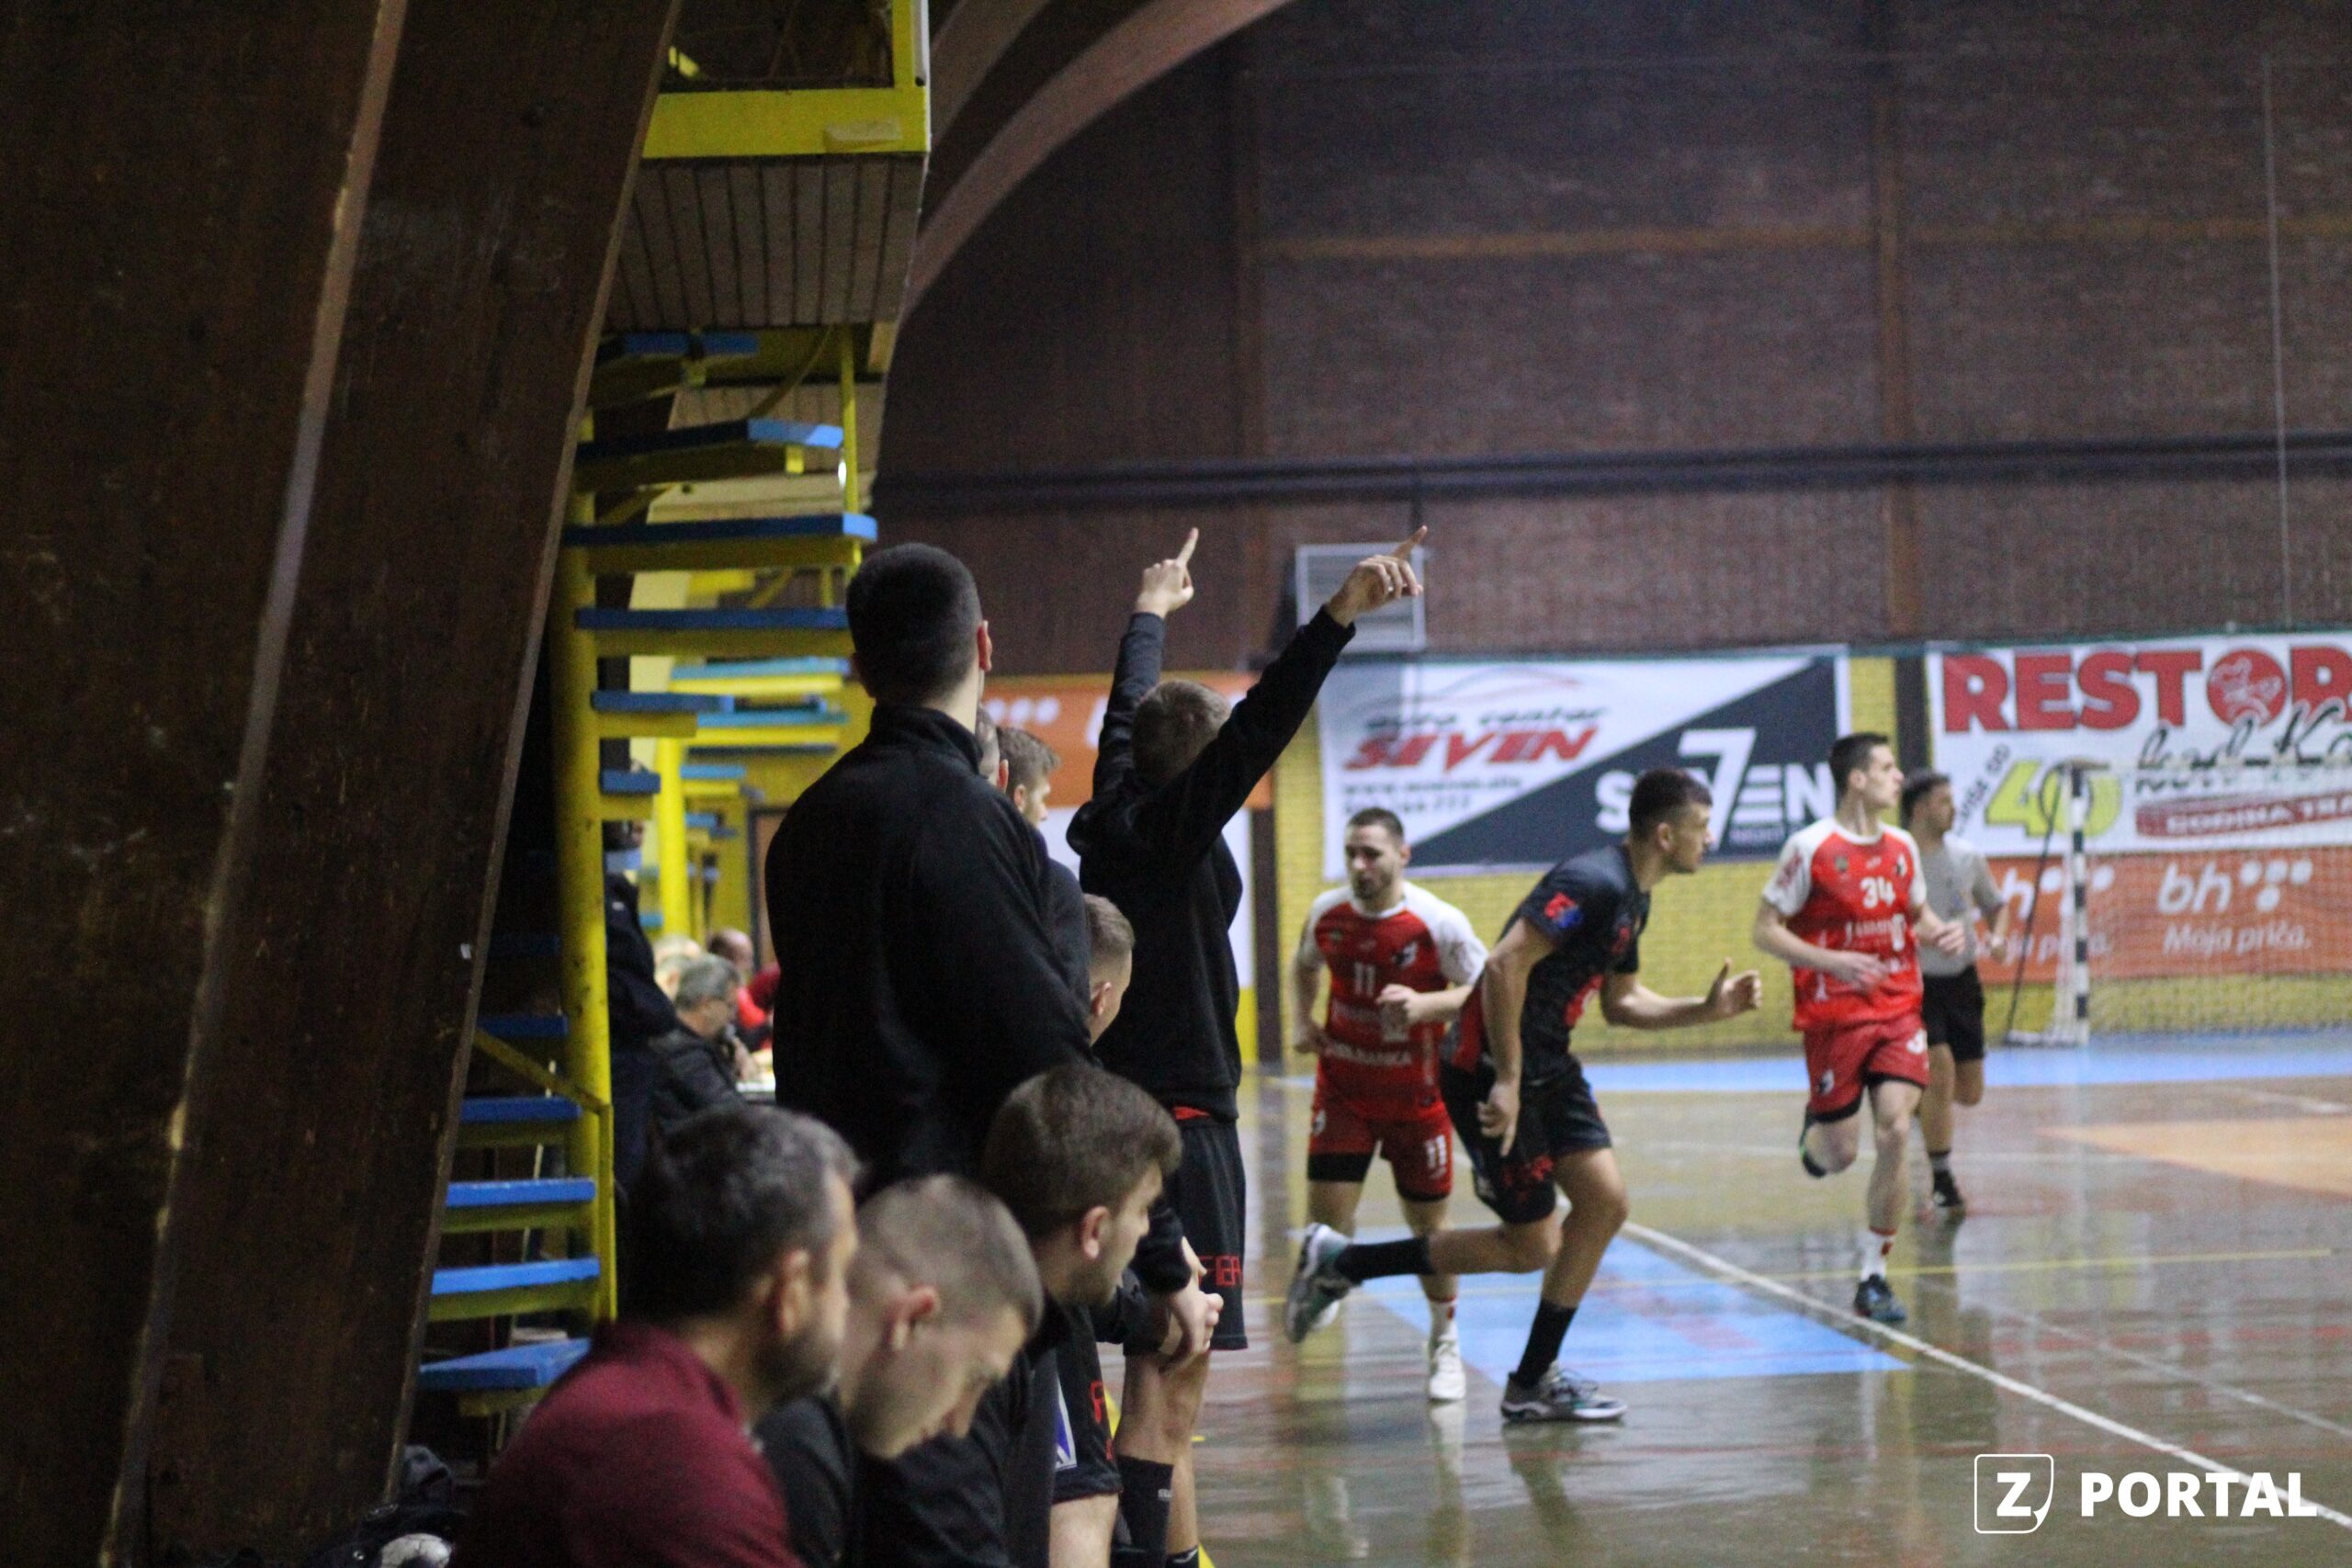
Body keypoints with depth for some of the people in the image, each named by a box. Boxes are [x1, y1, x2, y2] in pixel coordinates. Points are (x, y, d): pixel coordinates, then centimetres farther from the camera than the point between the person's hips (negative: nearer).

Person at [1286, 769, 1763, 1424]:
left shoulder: (1631, 898, 12)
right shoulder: (1593, 883, -21)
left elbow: (1621, 1003, 23)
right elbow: (1505, 964, -27)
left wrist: (1706, 1008, 9)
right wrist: (1507, 1084, -26)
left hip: (1549, 1069, 10)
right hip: (1491, 1073, -10)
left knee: (1605, 1202, 5)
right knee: (1532, 1247, -2)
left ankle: (1533, 1381, 15)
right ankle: (1341, 1262, 6)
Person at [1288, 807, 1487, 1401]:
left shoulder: (1439, 923, -17)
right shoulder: (1327, 912, -6)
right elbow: (1304, 964, 16)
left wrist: (1423, 1005, -28)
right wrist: (1304, 1021, -1)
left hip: (1416, 1093, -2)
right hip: (1343, 1088, 2)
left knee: (1428, 1222, 10)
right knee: (1325, 1216, -11)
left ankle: (1445, 1343, 29)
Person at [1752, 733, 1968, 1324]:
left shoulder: (1901, 847, 7)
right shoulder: (1811, 848, -10)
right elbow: (1766, 930, -9)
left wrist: (1942, 932, 1)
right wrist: (1831, 962, -22)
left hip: (1898, 1012, 4)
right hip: (1834, 1016, -4)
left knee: (1894, 1132, -11)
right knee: (1840, 1154, 0)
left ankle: (1874, 1277, -2)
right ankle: (1813, 1134, 41)